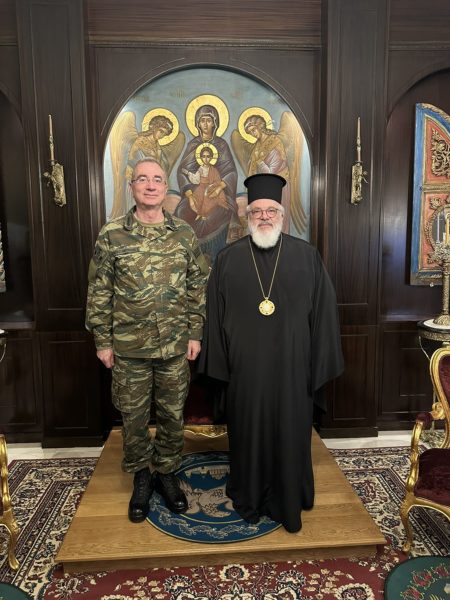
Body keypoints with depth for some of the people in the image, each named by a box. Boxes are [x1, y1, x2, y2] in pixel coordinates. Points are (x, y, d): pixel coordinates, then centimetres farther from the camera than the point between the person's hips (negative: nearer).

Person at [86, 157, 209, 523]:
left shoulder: (185, 233, 0)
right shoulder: (111, 235, -4)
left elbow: (198, 286, 4)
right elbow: (99, 292, -2)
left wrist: (195, 333, 1)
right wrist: (103, 341, -3)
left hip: (175, 346, 1)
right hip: (128, 347, -1)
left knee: (172, 414, 14)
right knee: (134, 417, 13)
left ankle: (167, 473, 36)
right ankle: (141, 478, 35)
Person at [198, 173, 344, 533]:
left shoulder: (307, 256, -1)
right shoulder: (228, 259, 1)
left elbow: (324, 313, 0)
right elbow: (215, 316, 2)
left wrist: (320, 366, -2)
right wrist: (219, 366, 0)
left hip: (292, 367, 0)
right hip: (245, 368, 1)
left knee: (290, 435, 12)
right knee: (249, 433, 14)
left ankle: (289, 503, 35)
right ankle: (249, 499, 37)